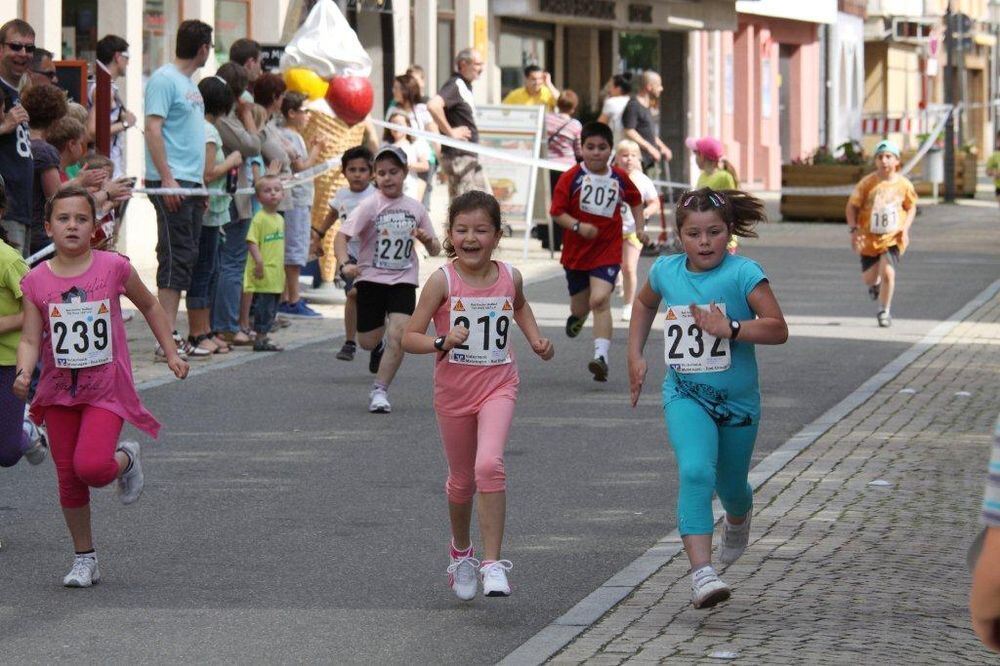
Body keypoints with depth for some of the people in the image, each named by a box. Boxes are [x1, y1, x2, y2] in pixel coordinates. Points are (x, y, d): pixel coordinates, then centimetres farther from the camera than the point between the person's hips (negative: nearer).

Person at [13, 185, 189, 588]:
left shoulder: (114, 268, -7)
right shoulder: (36, 281, -4)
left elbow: (149, 306, 10)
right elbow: (31, 339, -6)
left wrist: (171, 353, 10)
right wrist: (24, 373, -26)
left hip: (106, 389, -3)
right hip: (58, 391, 3)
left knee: (91, 466, -22)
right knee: (68, 479, 7)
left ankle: (125, 459, 13)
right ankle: (84, 559, 22)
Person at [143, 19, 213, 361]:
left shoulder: (190, 84, 19)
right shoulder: (165, 79, -9)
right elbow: (153, 129, -15)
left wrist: (201, 182, 19)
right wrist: (167, 179, -21)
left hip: (190, 182, 9)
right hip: (171, 182, -9)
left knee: (185, 259, 9)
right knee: (175, 257, -11)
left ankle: (172, 334, 12)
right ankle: (168, 339, -12)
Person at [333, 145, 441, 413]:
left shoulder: (415, 208, 3)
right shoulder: (370, 205, -7)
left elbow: (435, 250, 11)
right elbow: (341, 236, -15)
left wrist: (428, 240, -13)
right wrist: (345, 264, -33)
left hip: (403, 281, 1)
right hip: (371, 279, -1)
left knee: (398, 334, -17)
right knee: (368, 341, 6)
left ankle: (379, 391, -7)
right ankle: (380, 347, 44)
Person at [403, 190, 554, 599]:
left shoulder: (510, 277, -3)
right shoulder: (442, 281, -12)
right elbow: (409, 338, -14)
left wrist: (535, 339, 9)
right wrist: (442, 342, -32)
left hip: (498, 385, 0)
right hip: (453, 388, 0)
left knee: (489, 465, -23)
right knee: (461, 479, 14)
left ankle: (493, 563, -21)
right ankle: (461, 553, 41)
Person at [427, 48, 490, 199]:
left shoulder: (466, 86, 16)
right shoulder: (454, 85, -14)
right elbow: (433, 105, -31)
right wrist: (450, 132, -22)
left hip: (470, 156, 10)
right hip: (458, 156, -10)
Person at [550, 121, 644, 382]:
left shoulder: (619, 178, 1)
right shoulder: (571, 178, -8)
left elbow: (635, 200, 21)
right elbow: (557, 212, -8)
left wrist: (640, 226, 9)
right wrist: (578, 226, -24)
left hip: (607, 252, -1)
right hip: (576, 251, 1)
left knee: (600, 301, -21)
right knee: (581, 306, 15)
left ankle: (602, 357, -25)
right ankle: (577, 317, 55)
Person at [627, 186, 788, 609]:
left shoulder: (743, 273, -14)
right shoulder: (665, 271, -2)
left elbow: (778, 329, -20)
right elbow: (644, 303, 22)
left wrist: (729, 328, -31)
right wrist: (635, 356, 14)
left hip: (737, 398, 0)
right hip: (685, 395, 1)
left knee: (730, 485, 18)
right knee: (695, 472, -25)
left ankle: (737, 524, 57)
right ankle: (702, 572, -33)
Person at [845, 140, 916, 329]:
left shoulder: (903, 184, -6)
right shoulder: (867, 183, -11)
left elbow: (911, 207, 9)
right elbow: (852, 206, -5)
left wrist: (905, 228, -5)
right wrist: (854, 230, -17)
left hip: (893, 238, -1)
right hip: (869, 238, 1)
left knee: (887, 272, -18)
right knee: (868, 278, 8)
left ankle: (884, 311, 3)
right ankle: (875, 284, 49)